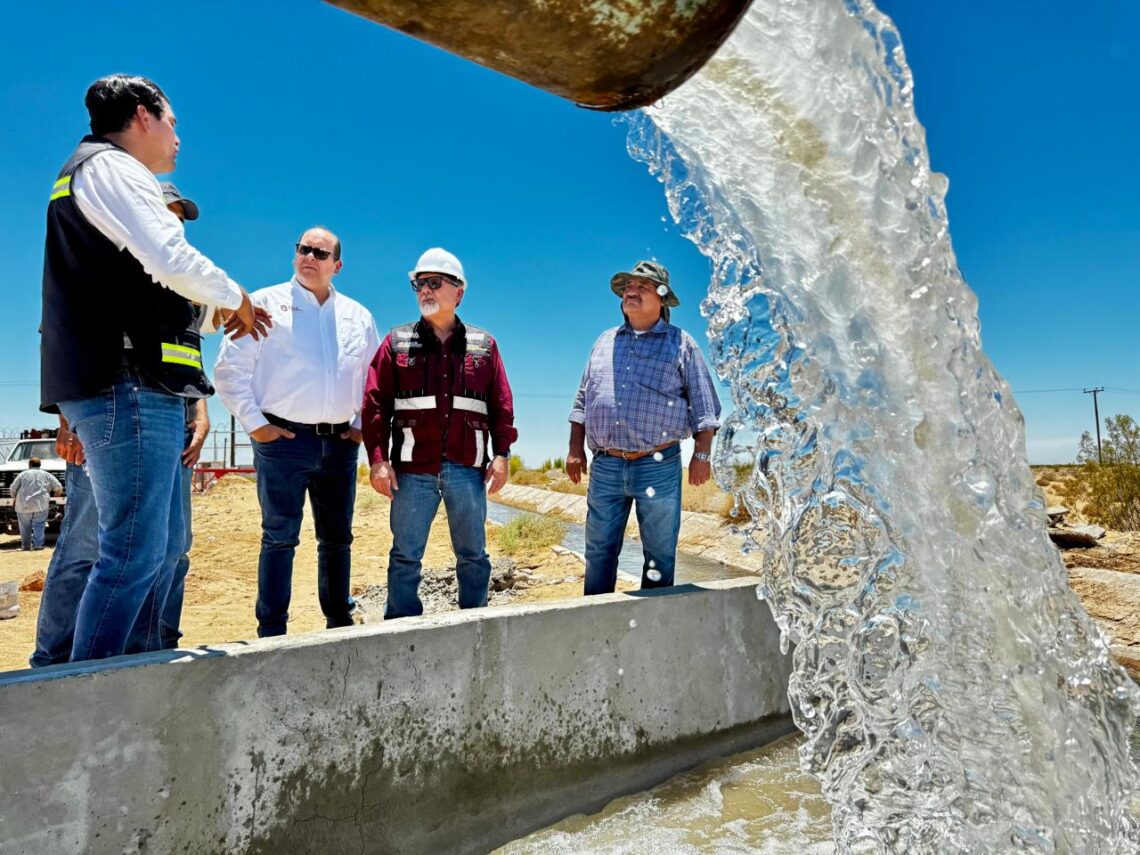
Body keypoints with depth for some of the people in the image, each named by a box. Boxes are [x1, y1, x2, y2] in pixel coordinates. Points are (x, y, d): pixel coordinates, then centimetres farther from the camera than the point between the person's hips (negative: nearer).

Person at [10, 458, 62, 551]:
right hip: (41, 505, -1)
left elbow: (13, 488, 6)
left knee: (25, 527, 11)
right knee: (39, 526, 0)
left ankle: (25, 545, 17)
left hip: (23, 506, 1)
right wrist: (55, 494, 29)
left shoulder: (23, 474, 10)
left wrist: (15, 497, 24)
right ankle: (37, 544, -8)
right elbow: (58, 487, 9)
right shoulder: (46, 475, 12)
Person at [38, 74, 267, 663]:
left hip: (132, 391, 11)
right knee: (134, 552, -11)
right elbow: (171, 260, -18)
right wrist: (236, 298, -2)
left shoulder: (84, 175, 29)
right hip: (129, 387, -11)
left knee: (164, 544, 13)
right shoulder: (111, 166, -3)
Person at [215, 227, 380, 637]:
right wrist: (254, 423, -7)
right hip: (283, 438, -4)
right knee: (280, 537, -2)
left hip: (340, 442, 4)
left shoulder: (358, 316, 13)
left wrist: (362, 424, 9)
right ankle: (271, 631, 7)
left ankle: (340, 623, 22)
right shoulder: (265, 303, 2)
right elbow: (230, 369, -1)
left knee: (338, 538, 10)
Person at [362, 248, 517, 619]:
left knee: (473, 555, 10)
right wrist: (378, 459, -7)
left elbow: (501, 405, 9)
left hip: (468, 469, 1)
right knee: (405, 556, 5)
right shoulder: (397, 342, 7)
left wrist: (501, 454, 1)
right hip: (413, 469, -1)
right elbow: (375, 404, 1)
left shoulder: (483, 345, 10)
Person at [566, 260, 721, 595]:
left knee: (660, 552, 5)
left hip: (658, 466, -3)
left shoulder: (680, 344, 5)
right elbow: (582, 400, 18)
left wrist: (701, 455, -5)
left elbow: (704, 406, 3)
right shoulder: (605, 341, 16)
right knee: (599, 550, 7)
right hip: (605, 466, 3)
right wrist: (575, 450, 11)